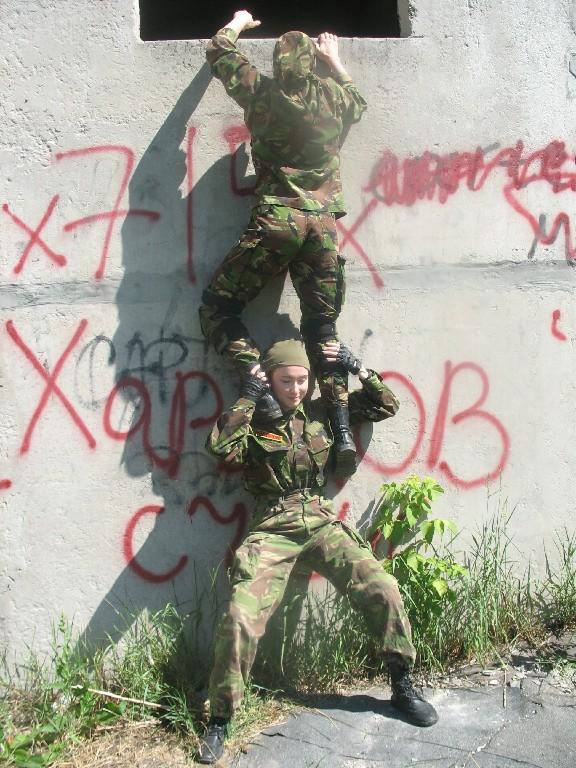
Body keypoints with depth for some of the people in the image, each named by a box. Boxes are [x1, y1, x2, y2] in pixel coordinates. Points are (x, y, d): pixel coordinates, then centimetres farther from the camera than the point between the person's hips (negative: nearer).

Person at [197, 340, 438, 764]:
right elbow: (221, 446, -21)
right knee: (241, 617, -19)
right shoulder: (253, 421, 1)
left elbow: (386, 405, 17)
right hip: (272, 530, -3)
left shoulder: (321, 413, 10)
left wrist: (357, 368, 4)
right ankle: (220, 720, 1)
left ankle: (403, 686, 14)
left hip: (321, 522, 3)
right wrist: (247, 396, -16)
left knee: (382, 589, -9)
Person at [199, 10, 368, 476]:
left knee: (218, 308, 7)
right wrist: (336, 62, 52)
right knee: (322, 326, 8)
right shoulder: (334, 96, 14)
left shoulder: (262, 93, 9)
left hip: (276, 220, -3)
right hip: (324, 223, 3)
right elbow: (359, 101, 40)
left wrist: (238, 22, 45)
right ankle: (342, 428, -3)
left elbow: (219, 52, 27)